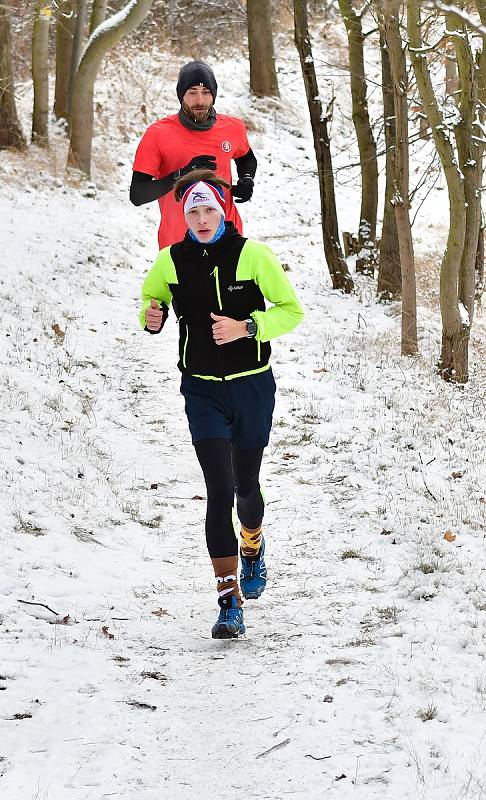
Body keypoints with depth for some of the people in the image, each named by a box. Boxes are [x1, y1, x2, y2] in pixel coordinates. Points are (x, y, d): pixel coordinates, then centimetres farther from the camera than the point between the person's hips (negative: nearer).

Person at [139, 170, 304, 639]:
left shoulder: (254, 256, -10)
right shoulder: (170, 261, -2)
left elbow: (291, 311, -5)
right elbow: (150, 299, 15)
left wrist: (246, 327, -21)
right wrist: (151, 319, -9)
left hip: (252, 387, 0)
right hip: (202, 390, 0)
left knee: (245, 486, 13)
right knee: (220, 491, -11)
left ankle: (253, 546, 50)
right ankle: (229, 604, -8)